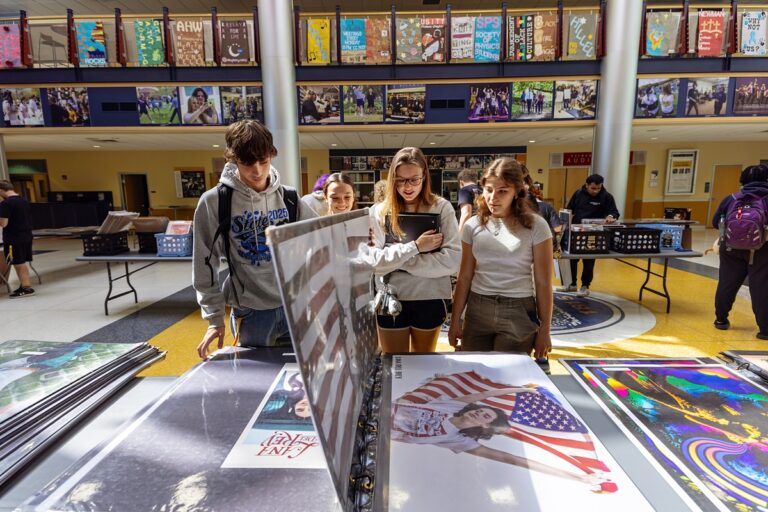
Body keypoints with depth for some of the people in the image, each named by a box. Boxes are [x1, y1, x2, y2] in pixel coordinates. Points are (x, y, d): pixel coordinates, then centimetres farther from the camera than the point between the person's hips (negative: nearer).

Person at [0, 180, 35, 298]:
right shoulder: (25, 201, 9)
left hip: (13, 239, -8)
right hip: (26, 236, 8)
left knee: (18, 264, 1)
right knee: (22, 264, 16)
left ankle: (27, 288, 4)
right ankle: (24, 286, 22)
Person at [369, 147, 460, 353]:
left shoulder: (442, 208, -5)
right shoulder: (379, 211, -1)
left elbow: (452, 260, -14)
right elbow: (373, 261, -10)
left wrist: (396, 260, -14)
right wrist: (414, 247, -20)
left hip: (429, 300, 0)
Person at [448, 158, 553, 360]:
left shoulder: (535, 226, -7)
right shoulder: (473, 225, 1)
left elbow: (543, 283, -3)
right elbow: (465, 277, 4)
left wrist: (544, 329, -2)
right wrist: (455, 321, 5)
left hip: (518, 312, -2)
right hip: (477, 310, 3)